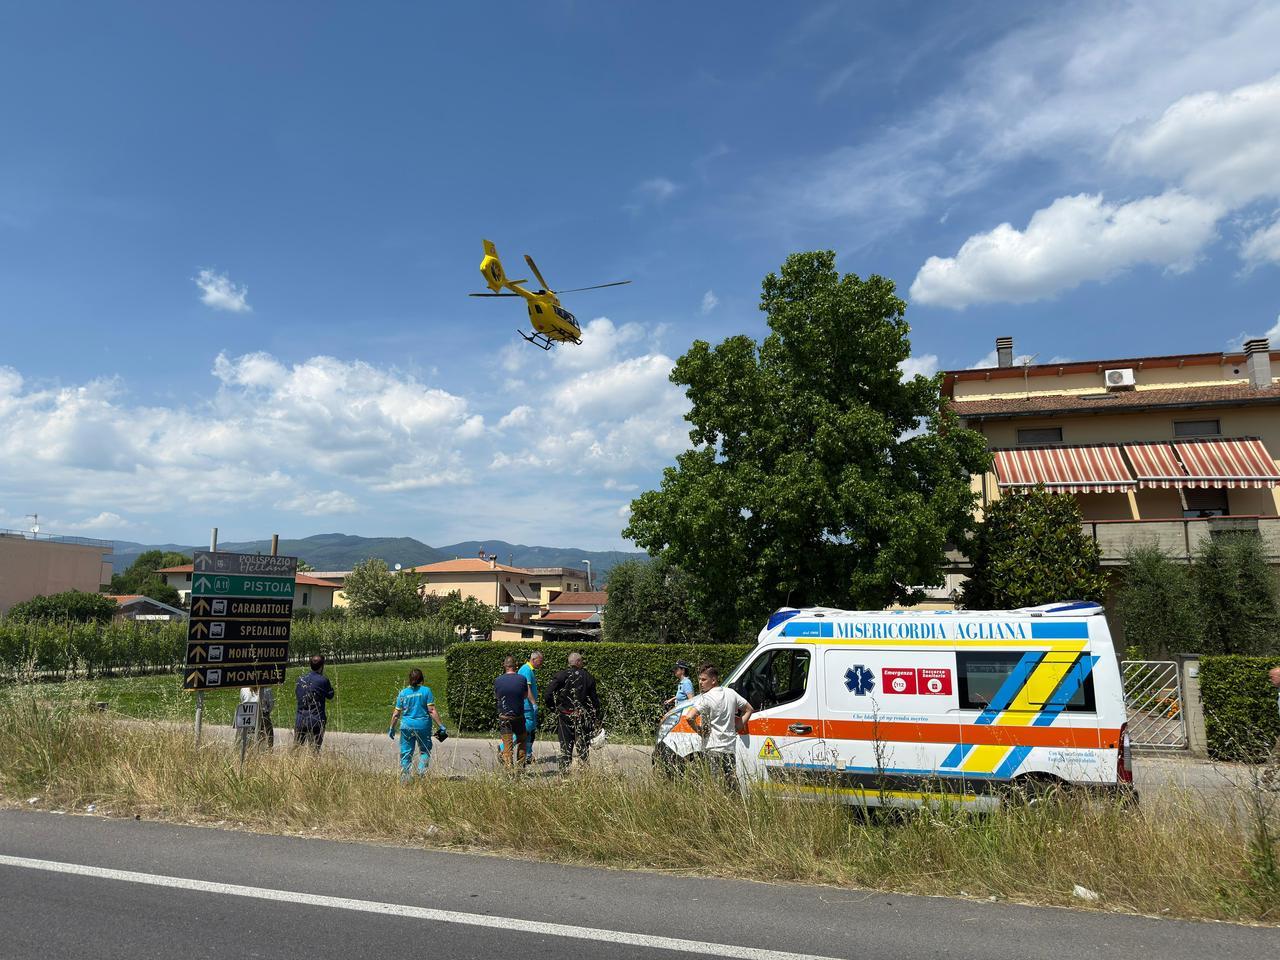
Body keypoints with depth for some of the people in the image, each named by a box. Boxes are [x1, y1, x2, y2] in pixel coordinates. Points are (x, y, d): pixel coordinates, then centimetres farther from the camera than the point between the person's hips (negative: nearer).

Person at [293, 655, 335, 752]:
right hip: (316, 720, -4)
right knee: (315, 749, 3)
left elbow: (296, 696, 17)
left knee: (296, 748, 13)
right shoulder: (323, 680, -11)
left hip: (300, 719, 4)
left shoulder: (300, 679, 5)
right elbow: (330, 697, 2)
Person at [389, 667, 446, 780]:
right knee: (424, 750, 15)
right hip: (423, 725, -1)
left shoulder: (403, 693, 3)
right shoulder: (426, 690, -4)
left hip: (407, 726, 1)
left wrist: (391, 728, 18)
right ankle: (422, 771, -3)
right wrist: (441, 725, -5)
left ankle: (405, 777, 9)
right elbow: (432, 711, -8)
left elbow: (396, 714, 5)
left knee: (406, 753, 9)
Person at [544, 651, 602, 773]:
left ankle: (564, 769, 7)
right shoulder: (588, 677, -2)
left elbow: (549, 693, -13)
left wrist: (554, 707, 2)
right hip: (583, 717, 0)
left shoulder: (562, 675, -5)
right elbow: (594, 699, 0)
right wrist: (596, 718, 7)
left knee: (566, 745, 8)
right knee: (583, 745, 10)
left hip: (565, 716, 0)